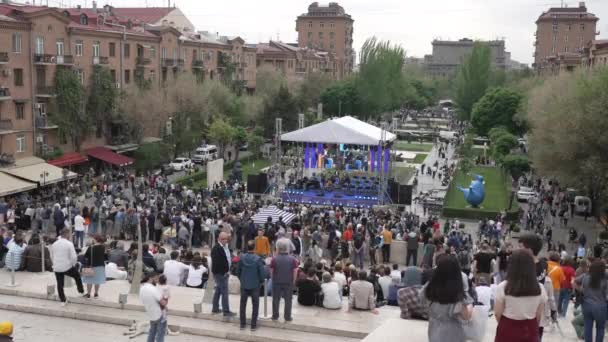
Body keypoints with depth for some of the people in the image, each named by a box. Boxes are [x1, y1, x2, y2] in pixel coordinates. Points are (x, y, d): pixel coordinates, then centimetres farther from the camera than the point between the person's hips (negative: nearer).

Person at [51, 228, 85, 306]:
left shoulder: (54, 244, 4)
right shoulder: (69, 244, -13)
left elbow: (52, 255, 13)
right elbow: (73, 257, -17)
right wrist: (73, 264, 0)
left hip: (56, 268, 4)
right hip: (67, 267, -4)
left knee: (59, 284, 13)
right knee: (77, 275, 22)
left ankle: (63, 301, 20)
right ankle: (81, 291, 32)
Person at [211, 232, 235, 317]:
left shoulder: (225, 247, 10)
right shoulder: (216, 248, -19)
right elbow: (216, 262, -23)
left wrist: (228, 270, 10)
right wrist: (225, 271, -19)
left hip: (224, 272, 10)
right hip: (220, 273, -10)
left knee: (218, 290, 17)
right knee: (224, 292, -7)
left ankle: (215, 308, 28)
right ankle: (226, 311, -2)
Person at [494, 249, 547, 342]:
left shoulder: (503, 287, -14)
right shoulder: (540, 289, -6)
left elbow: (498, 313, -6)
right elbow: (539, 315, 3)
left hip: (508, 330, -2)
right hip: (530, 331, 3)